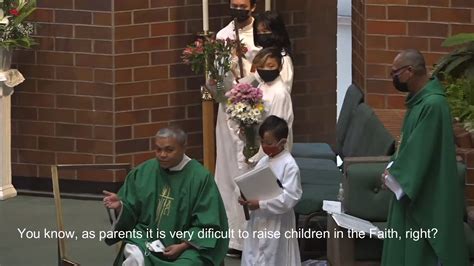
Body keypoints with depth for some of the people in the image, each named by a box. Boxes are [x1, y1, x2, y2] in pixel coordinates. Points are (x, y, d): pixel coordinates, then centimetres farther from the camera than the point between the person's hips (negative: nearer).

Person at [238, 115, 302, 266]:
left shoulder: (289, 165, -14)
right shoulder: (263, 162, 9)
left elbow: (290, 197, -21)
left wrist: (260, 204, -24)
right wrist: (247, 199, -8)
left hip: (276, 223, -7)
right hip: (258, 220, 7)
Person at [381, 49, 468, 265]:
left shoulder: (433, 104, -22)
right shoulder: (419, 100, 9)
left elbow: (421, 150, -21)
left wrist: (394, 174, -11)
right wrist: (393, 169, 3)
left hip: (427, 195, -10)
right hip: (413, 190, 10)